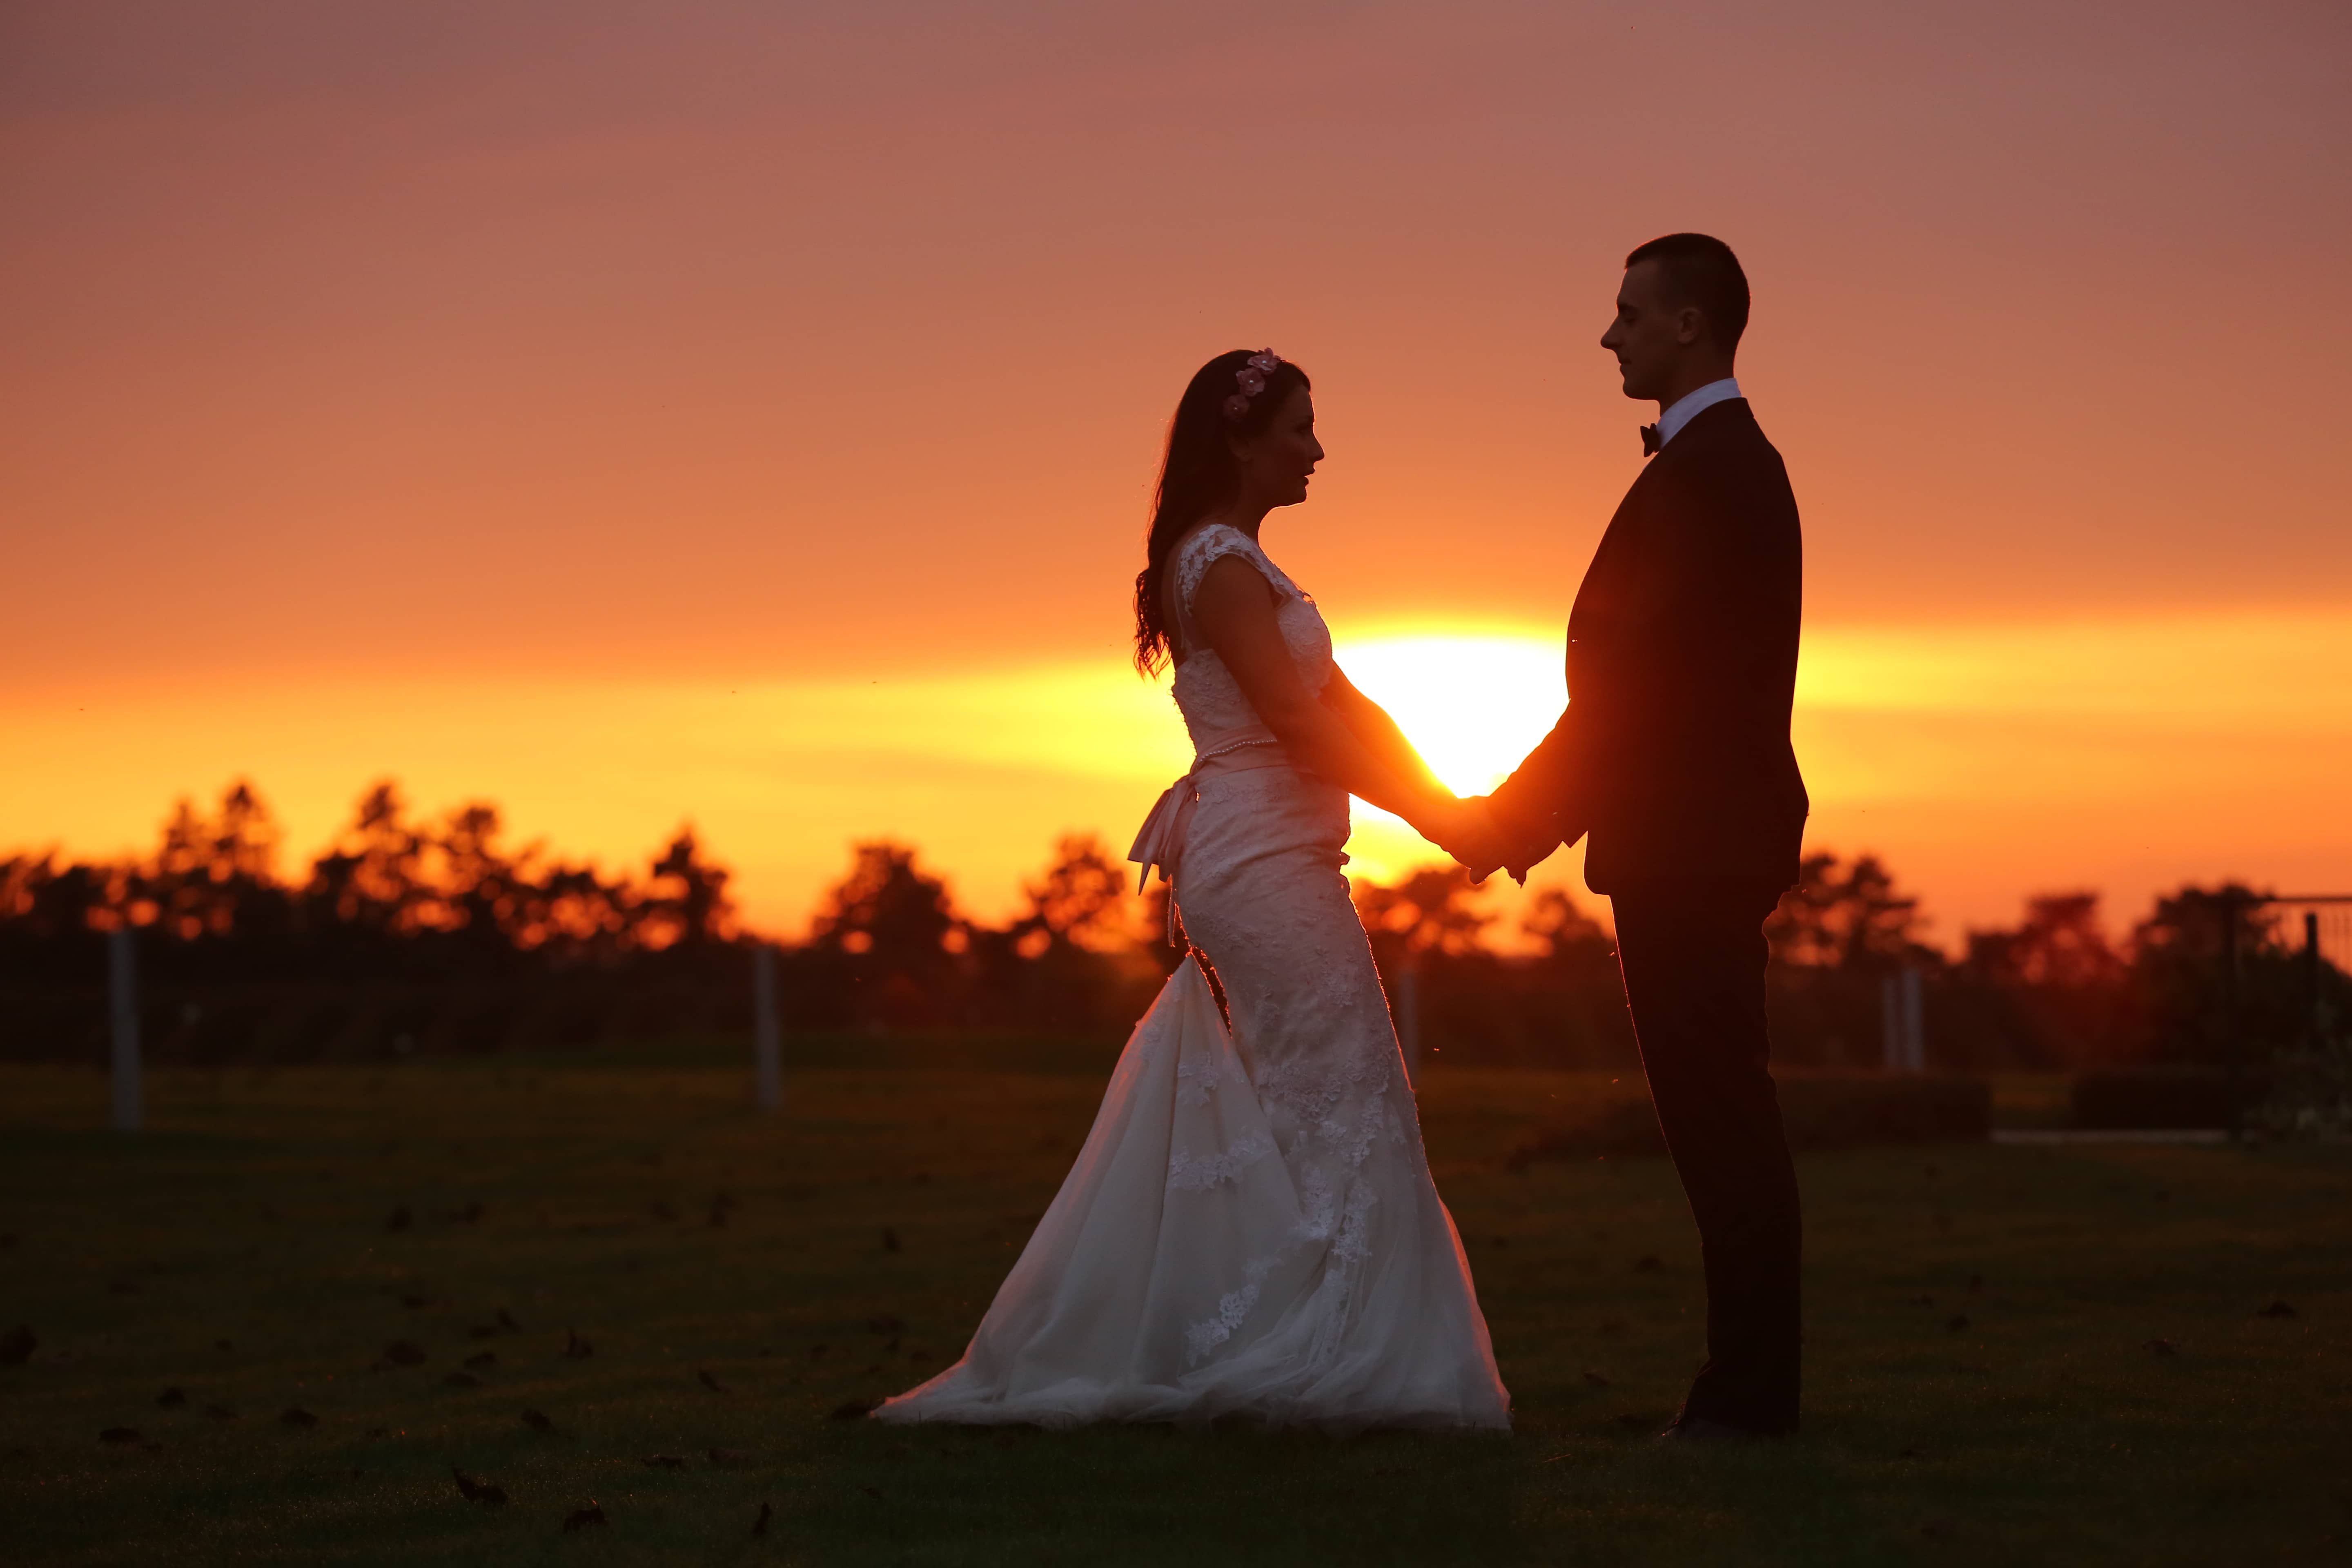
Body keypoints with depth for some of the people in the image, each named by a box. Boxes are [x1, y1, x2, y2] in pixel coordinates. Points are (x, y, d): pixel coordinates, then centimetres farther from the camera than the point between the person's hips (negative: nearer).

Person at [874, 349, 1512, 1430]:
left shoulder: (1236, 563, 20)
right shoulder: (1220, 564, -11)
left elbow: (1342, 709, 17)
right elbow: (1297, 721, -19)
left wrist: (1446, 803, 7)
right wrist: (1430, 815, -13)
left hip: (1257, 866, 10)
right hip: (1268, 864, -10)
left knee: (1288, 1124, 12)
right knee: (1339, 1110, -8)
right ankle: (1324, 1367, -7)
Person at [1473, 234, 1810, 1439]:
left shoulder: (1702, 473, -15)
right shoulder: (1736, 460, 18)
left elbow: (1636, 674, -18)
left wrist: (1519, 812, -11)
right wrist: (1539, 808, 17)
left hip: (1690, 843, -11)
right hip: (1708, 833, 11)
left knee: (1718, 1110, -8)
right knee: (1722, 1112, 11)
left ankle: (1750, 1390, -5)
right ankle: (1748, 1382, 15)